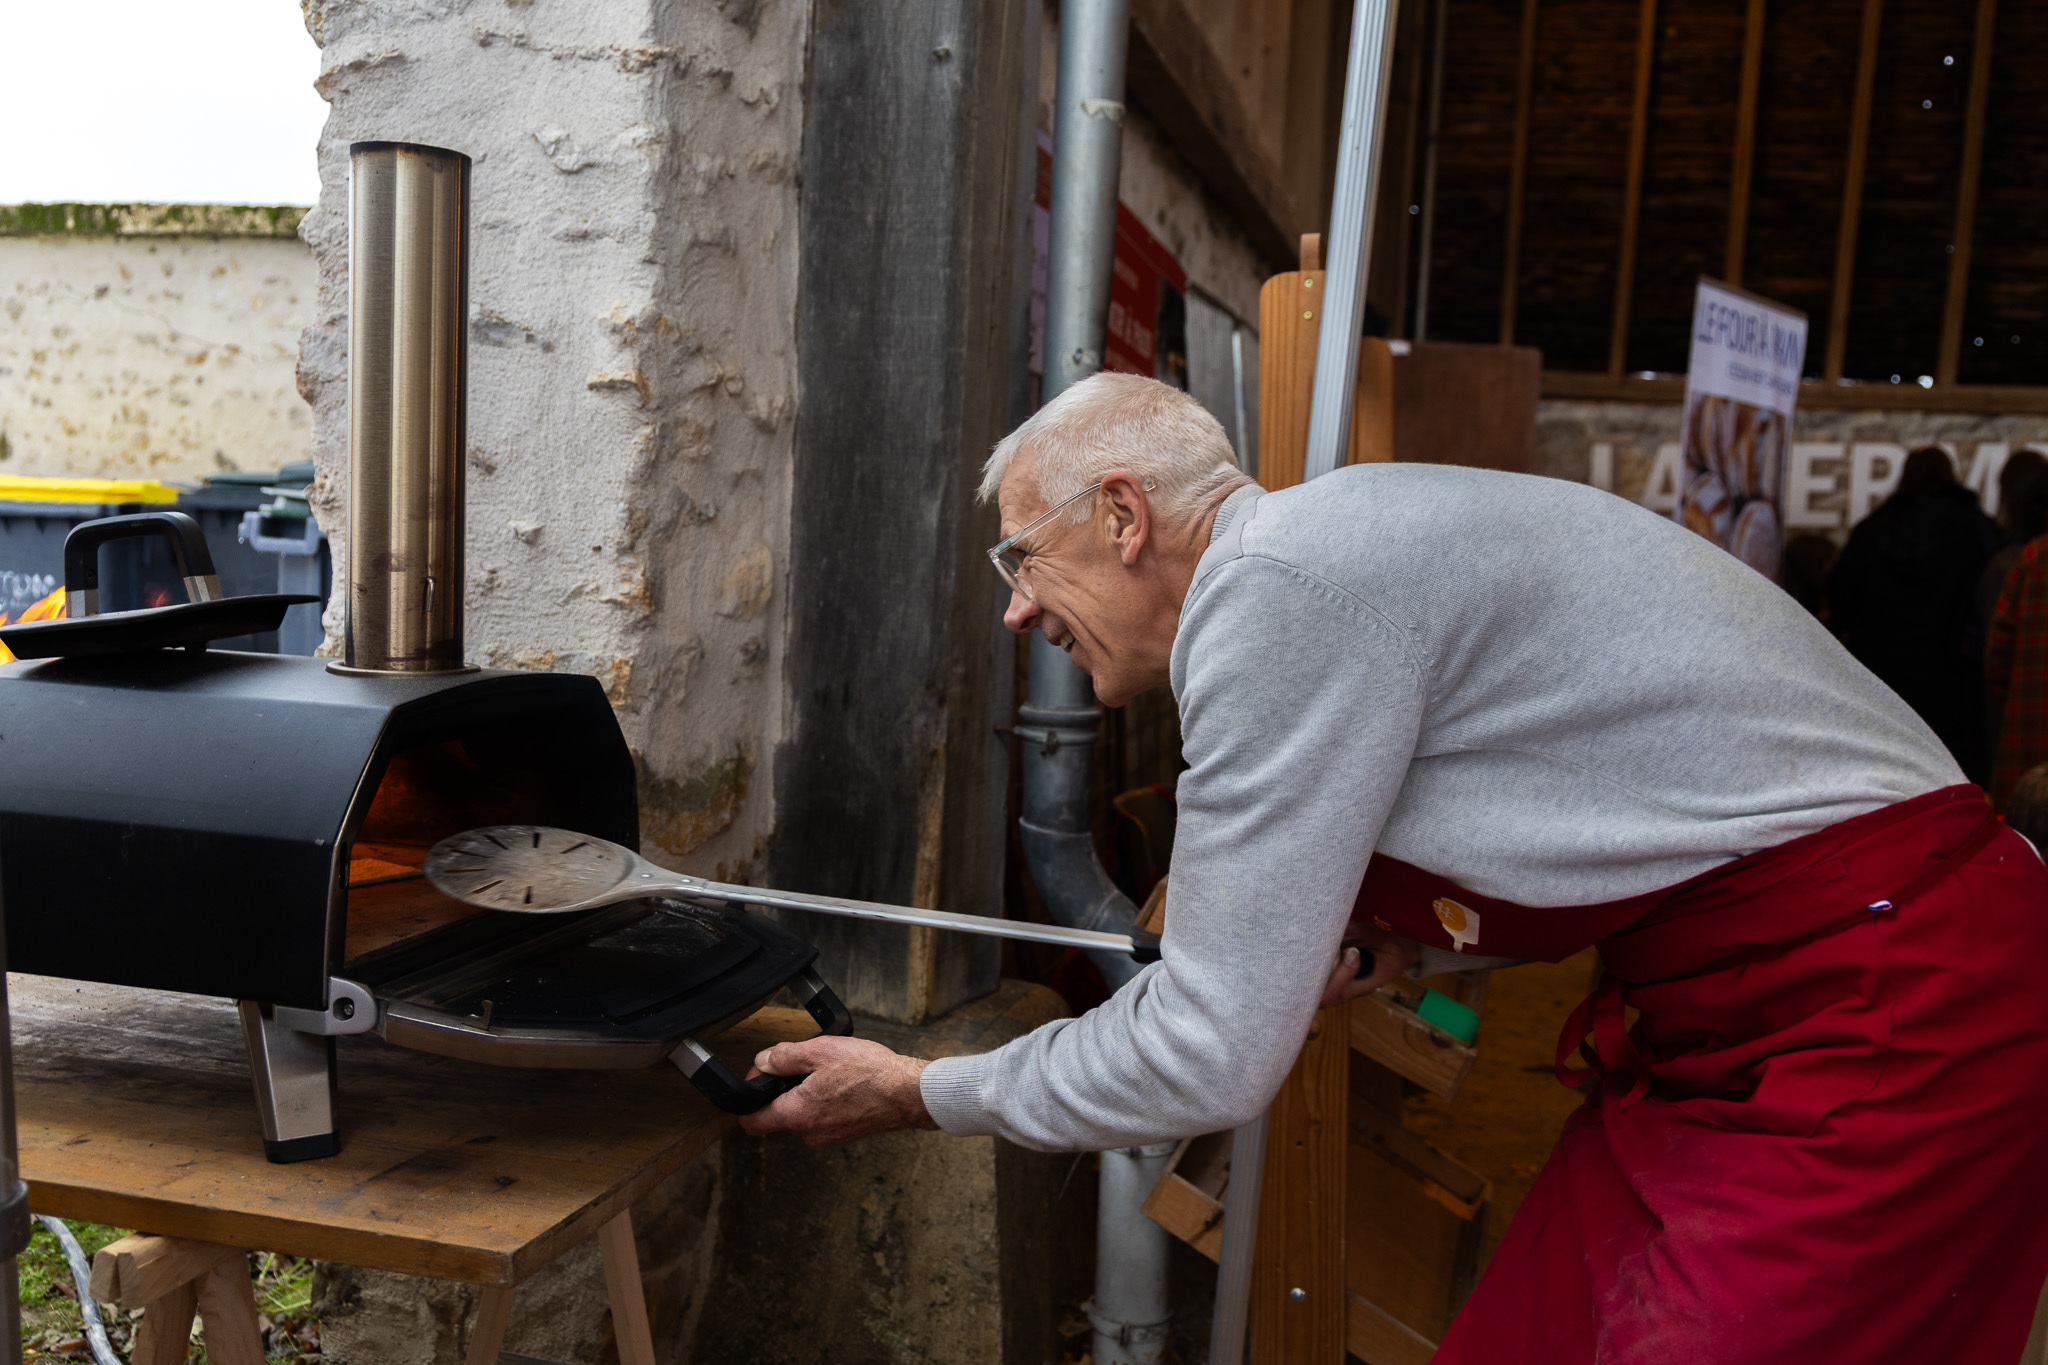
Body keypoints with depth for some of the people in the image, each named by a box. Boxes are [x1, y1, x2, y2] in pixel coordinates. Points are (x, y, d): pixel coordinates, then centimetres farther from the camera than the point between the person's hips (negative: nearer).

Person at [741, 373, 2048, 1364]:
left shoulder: (1277, 577, -21)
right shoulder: (1331, 554, 10)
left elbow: (1215, 1061, -18)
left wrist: (918, 1094, -3)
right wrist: (1363, 955, 9)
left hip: (1890, 1014, -9)